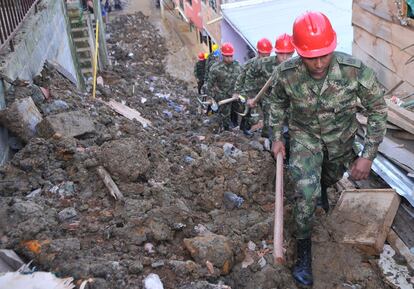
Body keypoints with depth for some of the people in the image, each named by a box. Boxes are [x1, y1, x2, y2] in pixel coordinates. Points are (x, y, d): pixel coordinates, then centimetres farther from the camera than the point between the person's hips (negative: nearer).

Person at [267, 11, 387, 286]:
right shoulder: (286, 73, -28)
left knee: (332, 176, 27)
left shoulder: (355, 69, -33)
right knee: (306, 191, -18)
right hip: (305, 135, -1)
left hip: (341, 136, 1)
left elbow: (378, 108, -19)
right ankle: (304, 251, 2)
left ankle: (323, 186, 67)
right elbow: (278, 102, -4)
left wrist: (368, 155, -21)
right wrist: (277, 137, -2)